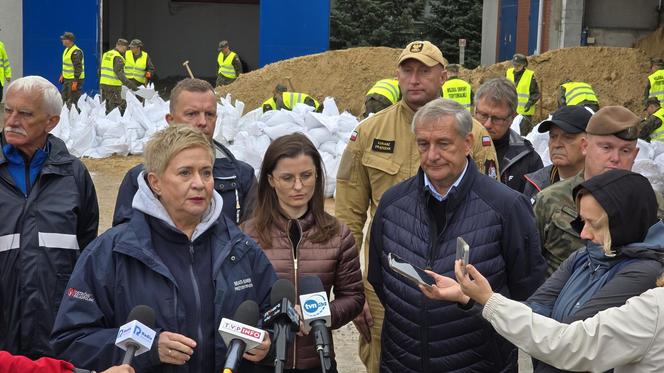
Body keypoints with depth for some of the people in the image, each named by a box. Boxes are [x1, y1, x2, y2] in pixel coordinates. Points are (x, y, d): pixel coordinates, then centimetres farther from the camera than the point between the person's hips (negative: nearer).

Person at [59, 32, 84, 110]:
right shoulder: (67, 50, 12)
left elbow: (78, 68, -23)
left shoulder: (76, 52, -19)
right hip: (67, 79, 10)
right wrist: (62, 75, 21)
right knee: (64, 100, 15)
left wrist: (75, 82, -25)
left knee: (72, 102, -7)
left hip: (74, 80, -10)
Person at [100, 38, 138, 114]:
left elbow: (102, 70, 21)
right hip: (113, 85, -9)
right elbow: (119, 73, -23)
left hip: (103, 83, 9)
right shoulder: (118, 58, -13)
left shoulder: (106, 54, 16)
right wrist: (129, 84, -27)